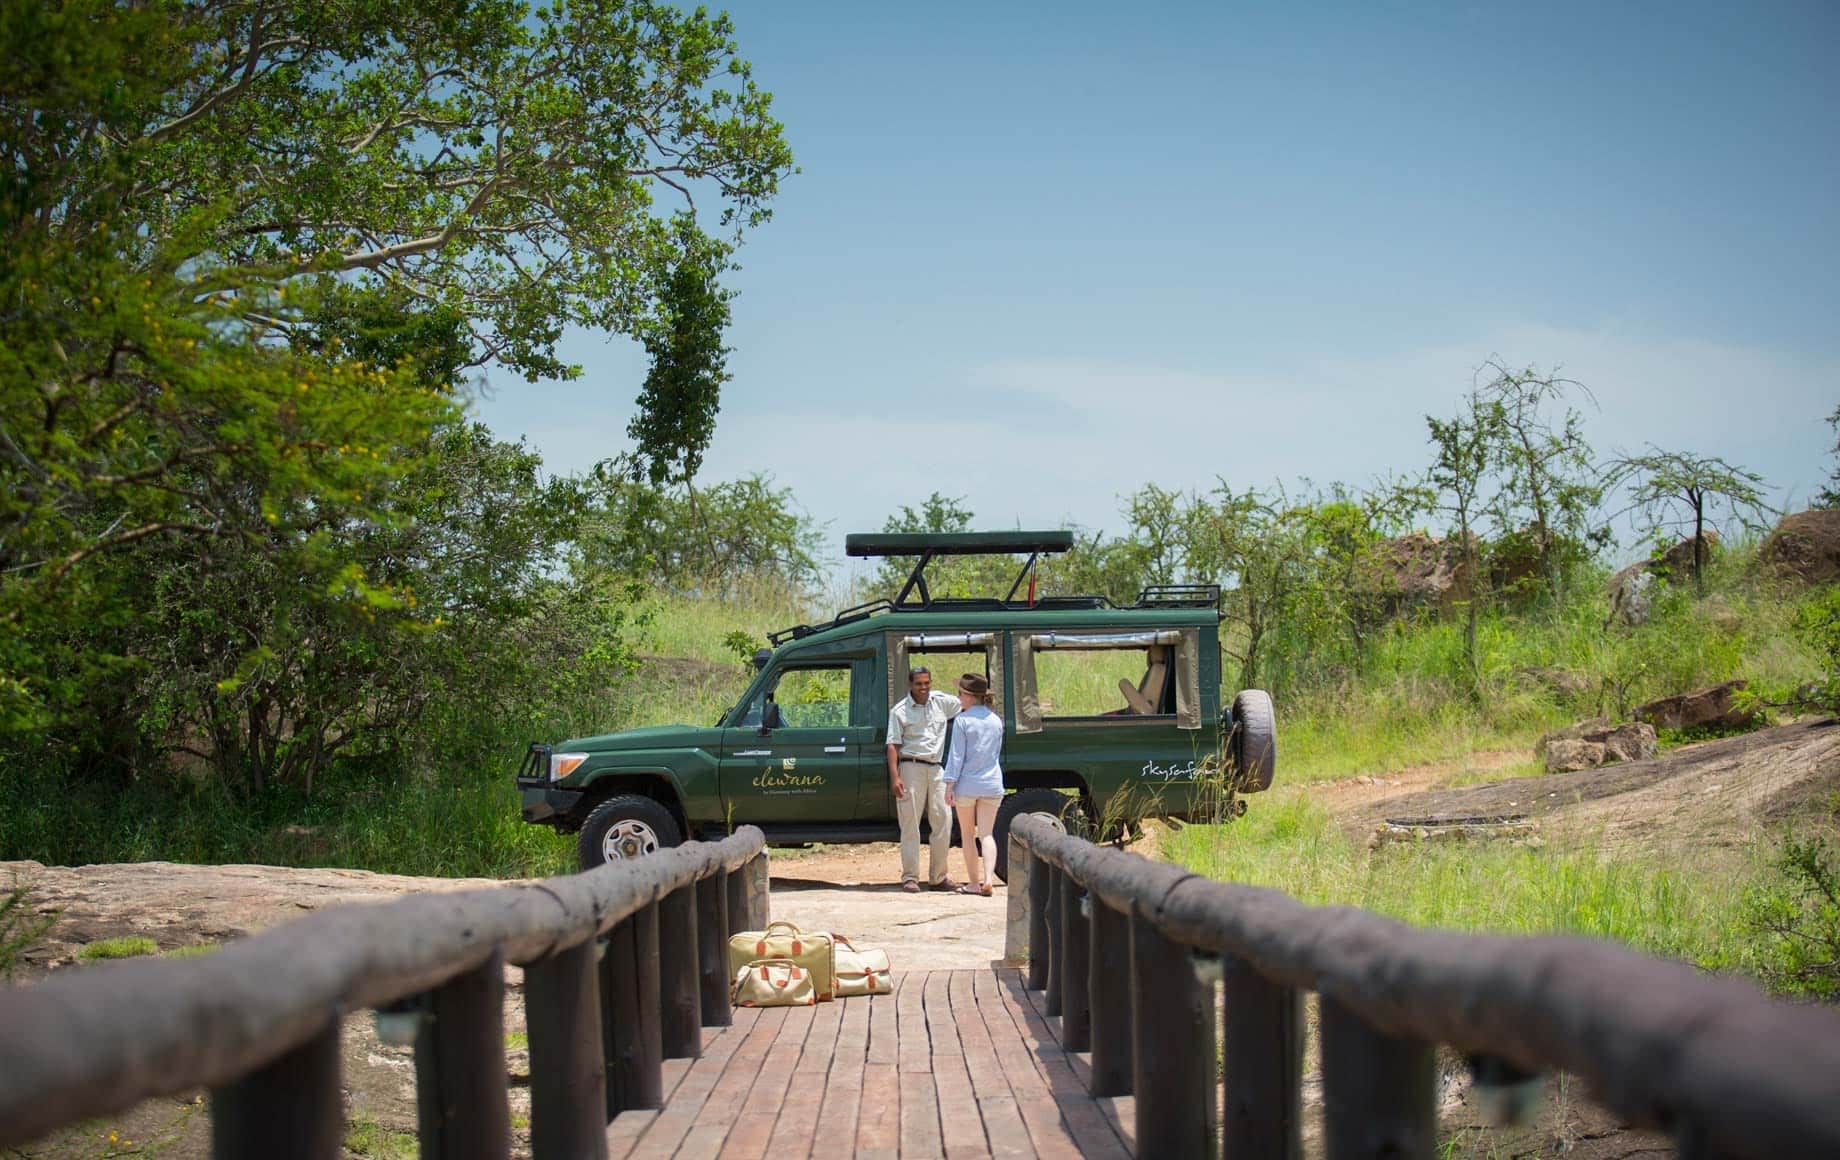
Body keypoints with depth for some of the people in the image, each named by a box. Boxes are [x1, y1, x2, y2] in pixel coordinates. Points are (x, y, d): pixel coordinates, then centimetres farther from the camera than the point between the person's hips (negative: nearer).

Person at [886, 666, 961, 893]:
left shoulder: (941, 701, 9)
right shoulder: (900, 711, -2)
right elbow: (893, 745, -6)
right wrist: (894, 777, -14)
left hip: (936, 769, 4)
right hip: (912, 767, -4)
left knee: (943, 821, 5)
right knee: (910, 824, -3)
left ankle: (938, 876, 14)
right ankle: (910, 878, -1)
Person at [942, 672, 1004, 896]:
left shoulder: (963, 720, -10)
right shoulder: (995, 721, 7)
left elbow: (957, 756, -12)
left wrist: (949, 785, -9)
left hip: (967, 785, -4)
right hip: (992, 785, 4)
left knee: (967, 834, 9)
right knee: (986, 834, 4)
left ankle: (974, 883, 11)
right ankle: (988, 879, -13)